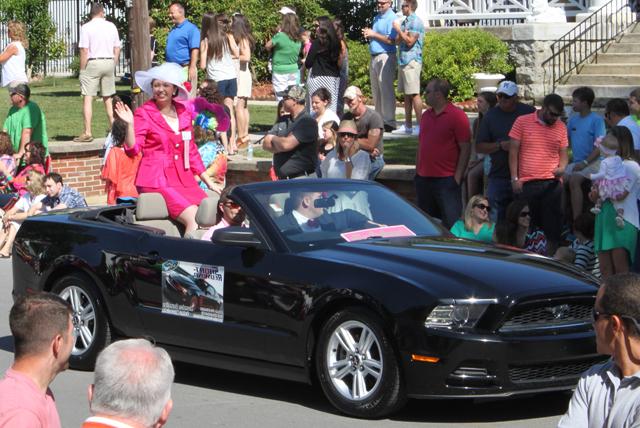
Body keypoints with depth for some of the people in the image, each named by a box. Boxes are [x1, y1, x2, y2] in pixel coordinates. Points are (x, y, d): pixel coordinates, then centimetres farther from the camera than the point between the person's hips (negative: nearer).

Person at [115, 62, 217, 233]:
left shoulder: (183, 112, 14)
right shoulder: (144, 113, 0)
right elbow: (133, 149, -8)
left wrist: (209, 183, 19)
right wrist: (130, 124, -22)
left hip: (183, 179, 5)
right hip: (157, 180, -5)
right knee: (194, 220, -24)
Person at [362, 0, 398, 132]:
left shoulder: (391, 18, -9)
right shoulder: (377, 17, 18)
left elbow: (391, 40, -19)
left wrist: (373, 34, -14)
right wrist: (368, 34, 5)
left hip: (385, 57, -9)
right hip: (374, 57, 9)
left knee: (386, 89, -11)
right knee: (376, 90, 11)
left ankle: (389, 121, -12)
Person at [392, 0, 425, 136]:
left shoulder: (415, 22, -9)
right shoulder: (404, 22, 18)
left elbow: (410, 42, -16)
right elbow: (397, 41, 16)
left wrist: (399, 30, -8)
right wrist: (401, 33, -4)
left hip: (412, 61, -9)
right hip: (403, 61, 9)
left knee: (414, 94, -11)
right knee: (406, 94, 10)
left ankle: (421, 126, -12)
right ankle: (407, 125, 13)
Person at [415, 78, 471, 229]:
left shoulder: (457, 116, -7)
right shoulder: (426, 115, 14)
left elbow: (465, 149, -10)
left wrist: (457, 177, -14)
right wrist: (417, 171, 14)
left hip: (446, 180, -7)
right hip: (423, 178, 7)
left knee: (451, 223, -7)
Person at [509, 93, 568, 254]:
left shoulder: (561, 127, 8)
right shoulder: (522, 122, 0)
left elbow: (563, 153, 13)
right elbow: (513, 150, 1)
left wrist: (561, 168, -10)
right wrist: (514, 178, -5)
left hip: (552, 183, 2)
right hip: (526, 183, -2)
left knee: (553, 226, 1)